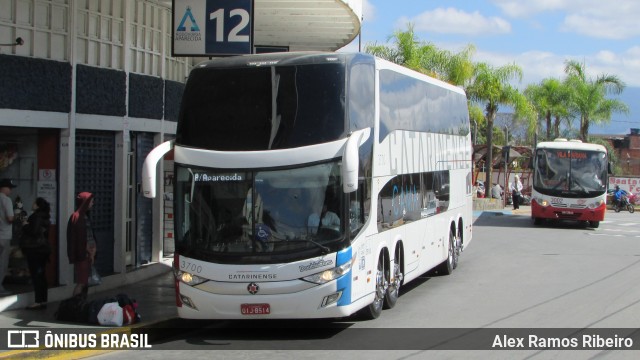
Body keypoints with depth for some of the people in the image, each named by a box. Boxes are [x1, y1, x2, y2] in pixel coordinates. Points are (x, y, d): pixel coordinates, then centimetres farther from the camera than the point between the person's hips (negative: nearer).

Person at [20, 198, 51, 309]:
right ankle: (43, 300, 13)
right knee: (41, 274, 11)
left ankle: (38, 301, -12)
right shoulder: (45, 217, 14)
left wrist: (25, 226, -7)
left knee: (36, 274, -9)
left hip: (34, 249, -9)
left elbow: (34, 231, -23)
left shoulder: (37, 216, -14)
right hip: (43, 248, 9)